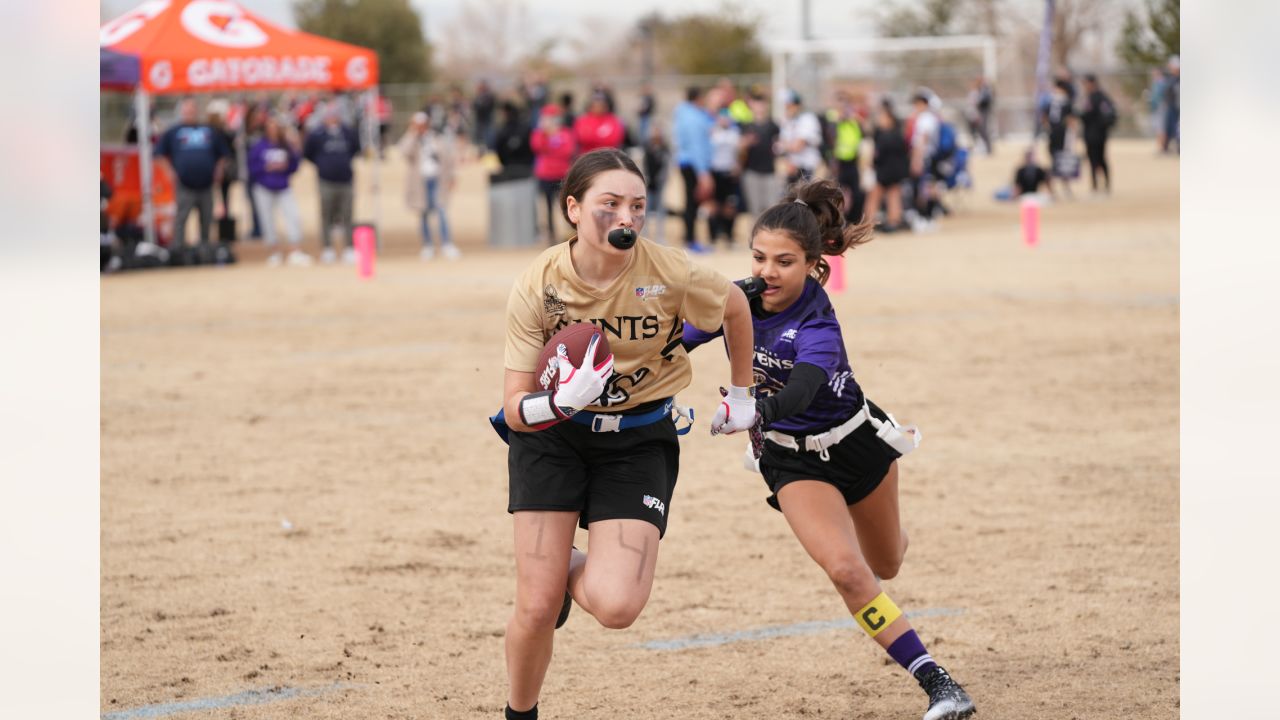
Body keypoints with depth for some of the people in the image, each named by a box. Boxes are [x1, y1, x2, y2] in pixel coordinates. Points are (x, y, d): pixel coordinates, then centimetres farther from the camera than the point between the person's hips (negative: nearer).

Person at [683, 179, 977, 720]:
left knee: (885, 566, 21)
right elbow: (678, 341, -1)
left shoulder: (818, 329, -33)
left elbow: (797, 394, -52)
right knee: (846, 571, -20)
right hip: (792, 460, 2)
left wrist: (758, 407, -69)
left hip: (856, 443, -2)